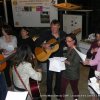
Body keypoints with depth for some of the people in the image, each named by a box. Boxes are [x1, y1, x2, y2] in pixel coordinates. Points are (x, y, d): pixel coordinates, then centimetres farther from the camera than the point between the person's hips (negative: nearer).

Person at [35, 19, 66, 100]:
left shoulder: (63, 34, -2)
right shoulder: (47, 33, -5)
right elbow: (37, 42, -6)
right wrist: (44, 45, -24)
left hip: (60, 57, 2)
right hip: (50, 57, -1)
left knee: (59, 75, 13)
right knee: (49, 76, 3)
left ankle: (57, 91, 35)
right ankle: (49, 93, 21)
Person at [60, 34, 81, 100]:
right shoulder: (68, 49, 3)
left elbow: (75, 64, -23)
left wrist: (65, 61, -22)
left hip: (73, 74, -6)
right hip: (65, 72, 6)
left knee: (74, 89, 15)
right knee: (62, 88, 13)